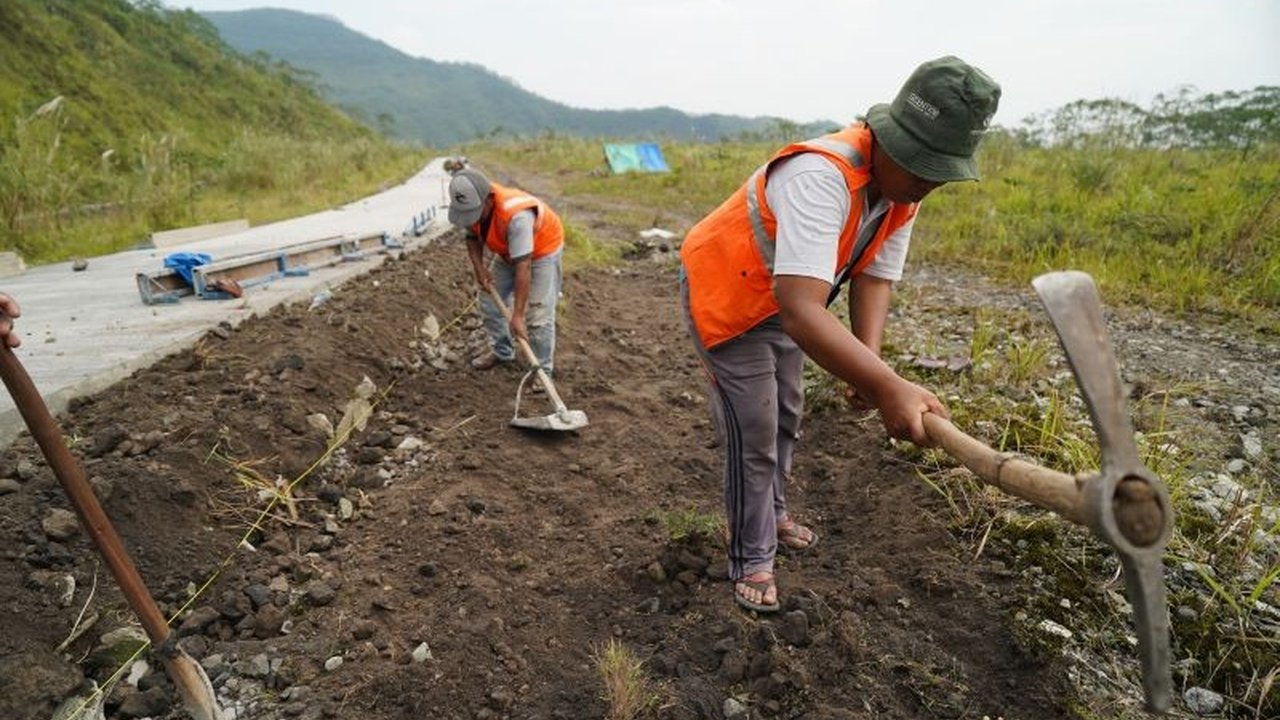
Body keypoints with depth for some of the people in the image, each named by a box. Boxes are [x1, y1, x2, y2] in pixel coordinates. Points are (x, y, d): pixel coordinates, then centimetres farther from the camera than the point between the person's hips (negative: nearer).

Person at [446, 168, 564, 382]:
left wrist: (517, 316, -42)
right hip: (508, 252, 7)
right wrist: (479, 267, -17)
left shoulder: (516, 216, -43)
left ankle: (543, 370, 4)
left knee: (538, 313, -12)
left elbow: (523, 268, -43)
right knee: (490, 300, 11)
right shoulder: (472, 205, -21)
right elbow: (472, 236, 1)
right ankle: (501, 351, 32)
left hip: (542, 250, -7)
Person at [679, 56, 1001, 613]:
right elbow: (801, 310, -49)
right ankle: (750, 561, 17)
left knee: (785, 419, 21)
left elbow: (874, 278, -10)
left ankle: (773, 514, 45)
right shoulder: (822, 177, -39)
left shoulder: (900, 189, -9)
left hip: (781, 299, 9)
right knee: (754, 437, -4)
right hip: (726, 295, -8)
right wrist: (888, 386, -56)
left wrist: (869, 363, -27)